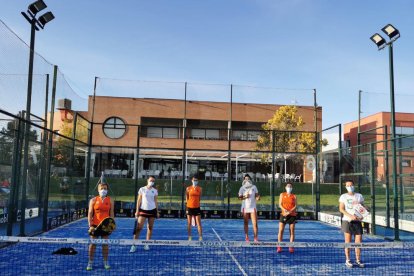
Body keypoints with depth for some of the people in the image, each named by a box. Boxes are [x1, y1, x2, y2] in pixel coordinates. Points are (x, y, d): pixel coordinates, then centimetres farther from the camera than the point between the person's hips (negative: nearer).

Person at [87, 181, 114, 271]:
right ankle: (90, 262, 13)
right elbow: (90, 213, -2)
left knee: (105, 244, 6)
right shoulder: (93, 200, 1)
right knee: (93, 243, 4)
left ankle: (106, 262, 15)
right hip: (95, 225, -1)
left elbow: (111, 214, 5)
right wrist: (90, 225, -11)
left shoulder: (110, 200, 4)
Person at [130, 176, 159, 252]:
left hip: (152, 210, 2)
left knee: (150, 227, 5)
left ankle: (147, 244, 16)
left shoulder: (155, 191, 6)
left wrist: (157, 212, 7)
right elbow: (139, 200, 2)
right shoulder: (142, 189, 0)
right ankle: (134, 245, -4)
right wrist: (137, 211, -3)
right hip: (143, 210, -2)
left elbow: (156, 201, 10)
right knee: (138, 227, -8)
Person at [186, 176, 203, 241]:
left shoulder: (200, 189, 2)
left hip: (197, 207, 0)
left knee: (199, 223, -4)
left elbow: (199, 198, 10)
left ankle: (200, 237, -2)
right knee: (189, 223, 7)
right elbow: (187, 198, 5)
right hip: (189, 207, 0)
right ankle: (189, 237, 16)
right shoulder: (188, 188, 1)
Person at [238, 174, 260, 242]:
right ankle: (247, 237, 14)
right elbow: (239, 198, 1)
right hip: (245, 207, 0)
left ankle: (255, 238, 0)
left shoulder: (254, 187, 4)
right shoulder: (242, 188, 1)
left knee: (255, 223, -6)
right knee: (246, 223, 7)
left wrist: (258, 197, -11)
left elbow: (256, 195, 11)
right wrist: (245, 197, -17)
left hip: (253, 207, 0)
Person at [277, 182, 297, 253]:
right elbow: (280, 204, 1)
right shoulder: (282, 194, 9)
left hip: (292, 215, 0)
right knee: (281, 231, -6)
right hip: (283, 214, 0)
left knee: (292, 231, 1)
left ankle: (291, 247, 8)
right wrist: (284, 210, -18)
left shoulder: (294, 196, 8)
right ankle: (279, 247, -1)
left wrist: (290, 211, -16)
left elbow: (295, 205, -1)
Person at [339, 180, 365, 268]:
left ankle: (358, 260, 13)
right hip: (347, 221, -2)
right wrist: (350, 216, -19)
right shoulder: (343, 196, 2)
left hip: (357, 221, 2)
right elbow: (341, 209, -5)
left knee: (359, 241, 1)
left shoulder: (359, 196, 10)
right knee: (348, 241, 1)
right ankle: (348, 260, 9)